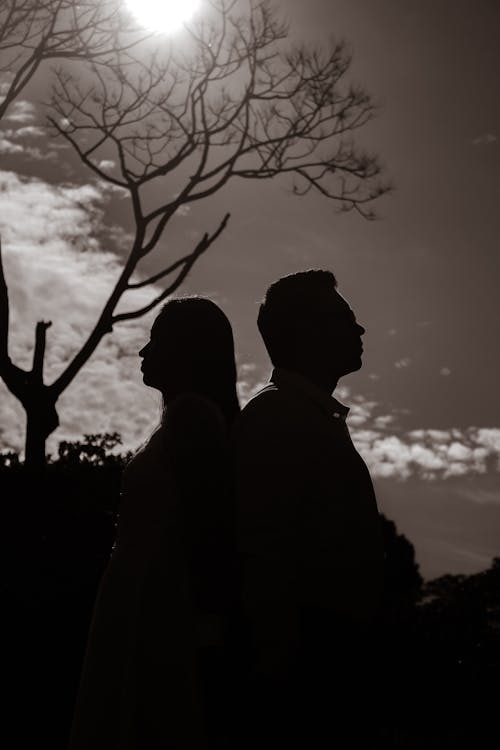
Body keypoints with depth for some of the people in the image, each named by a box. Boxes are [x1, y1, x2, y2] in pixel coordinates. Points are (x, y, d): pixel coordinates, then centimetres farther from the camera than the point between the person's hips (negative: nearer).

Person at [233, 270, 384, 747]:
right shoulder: (274, 415, -9)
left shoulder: (320, 421, 21)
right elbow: (262, 553, -18)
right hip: (305, 658, -9)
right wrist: (280, 662, -22)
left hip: (331, 653, 9)